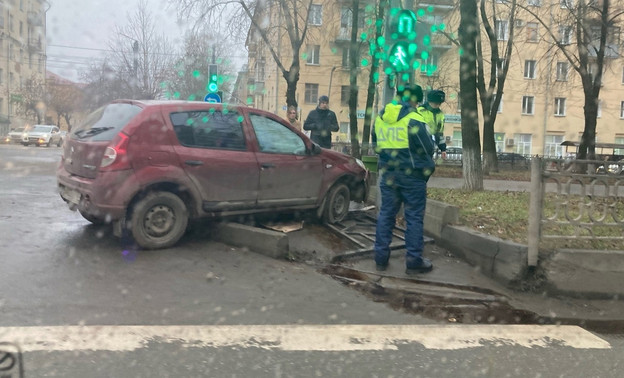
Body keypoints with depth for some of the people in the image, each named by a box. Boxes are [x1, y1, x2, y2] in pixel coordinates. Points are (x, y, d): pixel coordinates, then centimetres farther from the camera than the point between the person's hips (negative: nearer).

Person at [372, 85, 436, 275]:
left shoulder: (380, 117, 6)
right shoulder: (414, 119, -14)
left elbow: (376, 145, 16)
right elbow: (428, 149, -10)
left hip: (387, 173, 6)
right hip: (411, 174, -6)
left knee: (386, 213, 12)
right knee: (414, 217, 2)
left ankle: (381, 257, 16)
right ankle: (414, 261, 6)